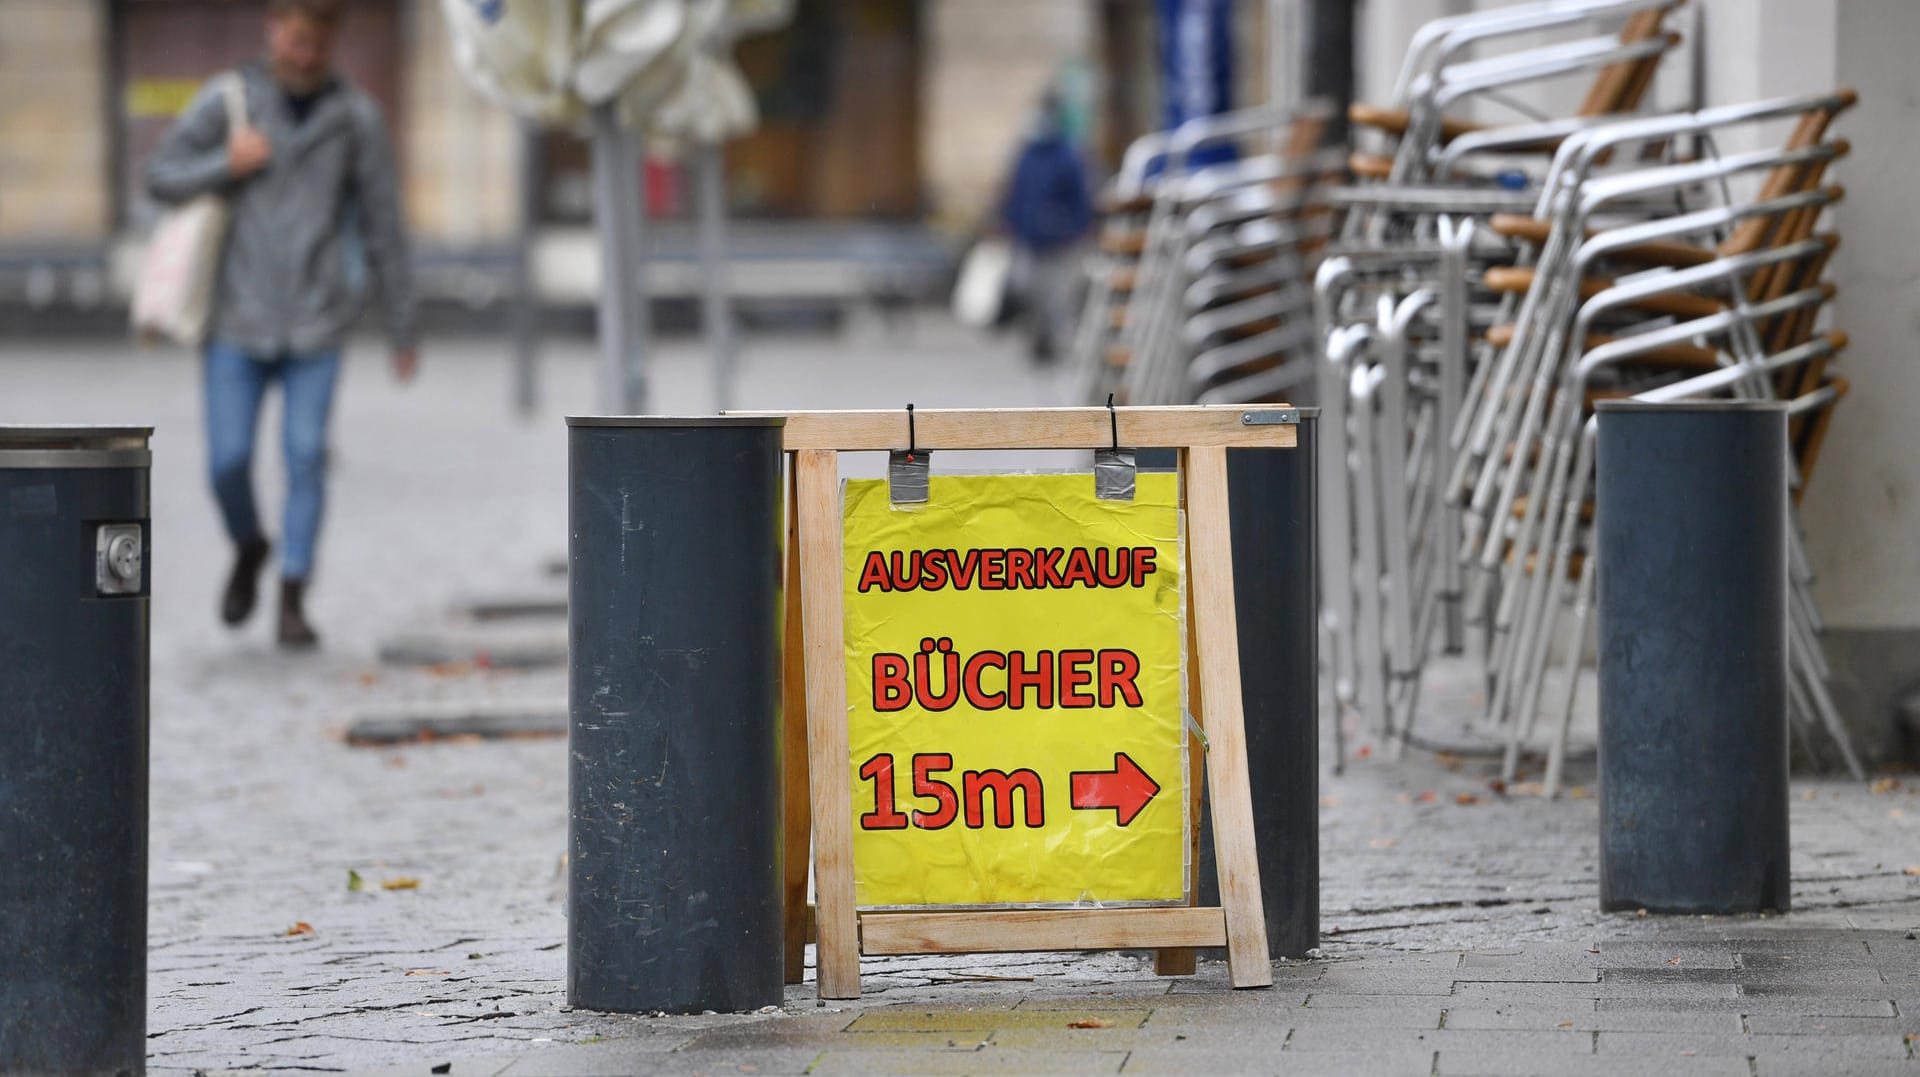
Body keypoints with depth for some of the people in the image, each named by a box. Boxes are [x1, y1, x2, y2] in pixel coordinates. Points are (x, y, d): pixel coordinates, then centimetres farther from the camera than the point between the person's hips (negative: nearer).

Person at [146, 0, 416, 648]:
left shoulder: (356, 117, 1)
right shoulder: (228, 98, -1)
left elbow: (382, 229, 5)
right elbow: (162, 179, 2)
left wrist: (403, 331, 8)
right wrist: (226, 164, -16)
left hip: (314, 325, 0)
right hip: (238, 318, 0)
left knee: (306, 458, -6)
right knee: (229, 461, -4)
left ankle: (293, 601, 4)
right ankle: (248, 548, 27)